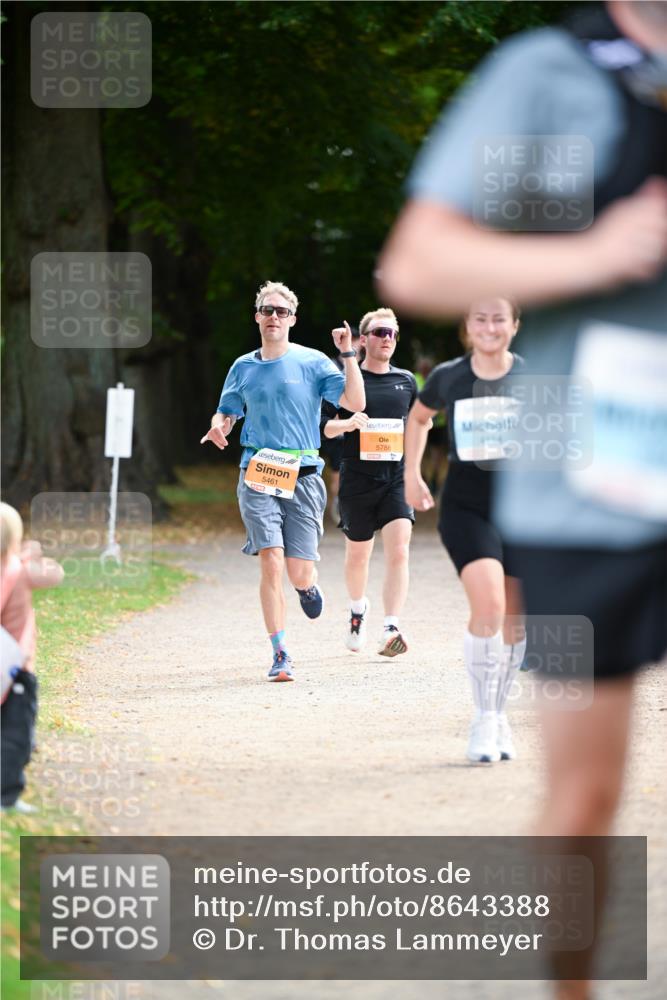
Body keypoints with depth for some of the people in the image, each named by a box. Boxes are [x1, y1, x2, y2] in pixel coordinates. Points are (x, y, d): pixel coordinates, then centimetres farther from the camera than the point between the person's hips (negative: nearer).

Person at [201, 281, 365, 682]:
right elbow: (227, 412, 21)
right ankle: (281, 654, -8)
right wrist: (219, 427, -2)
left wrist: (348, 355, -14)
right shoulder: (243, 368, 10)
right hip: (258, 476, 1)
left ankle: (309, 584, 36)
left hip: (303, 476, -1)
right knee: (271, 562, -14)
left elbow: (356, 402, -5)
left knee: (299, 573, -4)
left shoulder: (312, 362, 2)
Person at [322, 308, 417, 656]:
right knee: (357, 553, 13)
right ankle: (358, 608, 44)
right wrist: (347, 424, -19)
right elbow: (324, 427, 2)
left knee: (398, 552, -17)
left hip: (397, 477, 1)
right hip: (357, 479, -1)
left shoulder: (406, 381, 11)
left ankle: (390, 630, -24)